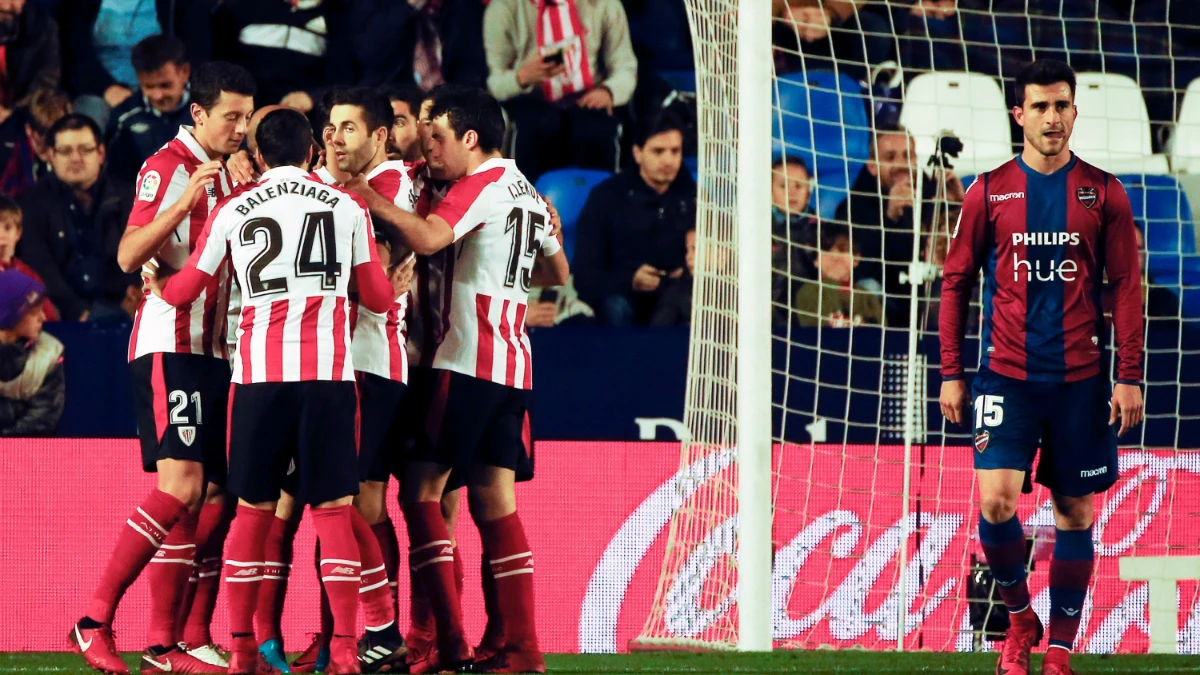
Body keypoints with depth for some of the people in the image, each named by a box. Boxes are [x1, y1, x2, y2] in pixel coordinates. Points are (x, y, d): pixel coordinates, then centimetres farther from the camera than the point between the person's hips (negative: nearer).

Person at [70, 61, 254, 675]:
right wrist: (185, 202, -28)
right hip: (169, 345, -9)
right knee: (181, 487, -19)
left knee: (210, 495, 3)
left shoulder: (224, 176, 19)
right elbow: (128, 256, -17)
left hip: (212, 349, 9)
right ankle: (95, 622, -17)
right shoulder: (167, 168, -7)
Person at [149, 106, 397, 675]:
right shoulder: (346, 206, 7)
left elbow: (184, 291, 18)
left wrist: (154, 286, 40)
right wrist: (397, 290, 37)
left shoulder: (232, 211, 9)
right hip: (328, 371, -1)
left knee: (253, 509, 11)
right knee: (333, 509, 1)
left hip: (259, 372, 1)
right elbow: (377, 298, 14)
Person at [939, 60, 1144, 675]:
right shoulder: (990, 191, 2)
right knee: (995, 499, -15)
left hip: (1080, 379, 1)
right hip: (1006, 374, -1)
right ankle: (1019, 618, 8)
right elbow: (955, 283, 7)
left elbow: (1126, 287, 4)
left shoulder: (1102, 193, 3)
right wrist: (951, 374, 3)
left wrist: (1129, 376, -3)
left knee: (1074, 511, 5)